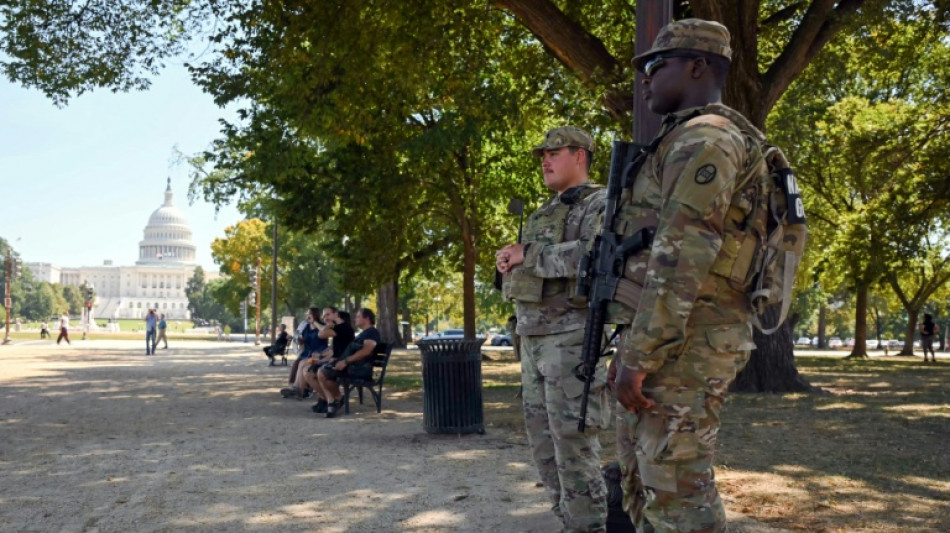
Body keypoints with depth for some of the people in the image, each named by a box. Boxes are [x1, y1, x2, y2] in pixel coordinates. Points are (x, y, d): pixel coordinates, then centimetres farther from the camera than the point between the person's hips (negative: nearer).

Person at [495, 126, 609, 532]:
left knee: (573, 443, -8)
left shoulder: (600, 205, -5)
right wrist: (508, 263, -2)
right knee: (543, 439, 10)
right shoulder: (545, 214, 22)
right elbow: (524, 270, 23)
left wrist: (529, 254, -18)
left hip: (574, 338, -9)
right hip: (533, 339, 9)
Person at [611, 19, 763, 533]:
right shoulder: (687, 144, 22)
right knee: (642, 475, 16)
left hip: (682, 342, -11)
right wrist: (630, 348, 22)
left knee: (676, 486, -7)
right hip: (675, 337, 11)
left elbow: (682, 259, -22)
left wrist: (639, 356, -22)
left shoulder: (705, 137, -12)